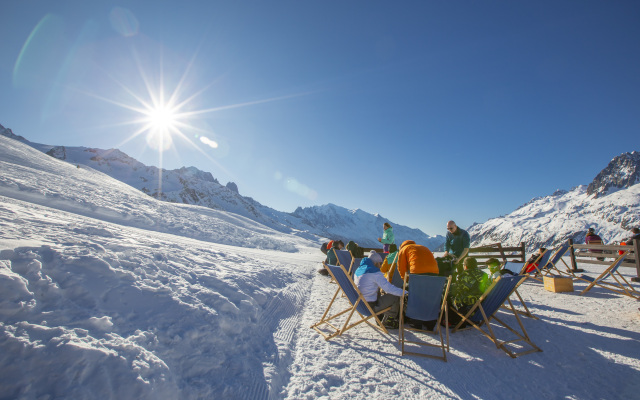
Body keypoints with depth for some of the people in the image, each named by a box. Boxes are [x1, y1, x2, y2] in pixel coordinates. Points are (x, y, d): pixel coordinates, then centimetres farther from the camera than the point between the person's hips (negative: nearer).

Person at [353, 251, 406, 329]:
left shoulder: (358, 270, 10)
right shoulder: (375, 272, -16)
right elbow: (388, 288, -18)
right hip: (370, 307, -8)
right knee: (396, 297, 1)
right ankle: (388, 321, 18)